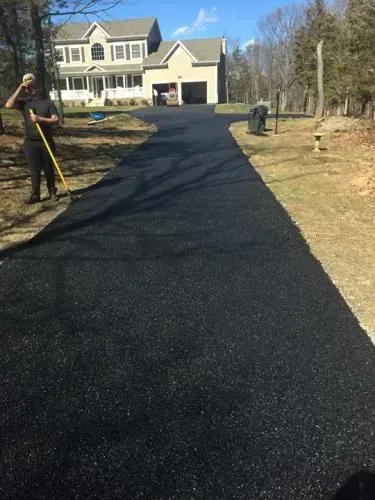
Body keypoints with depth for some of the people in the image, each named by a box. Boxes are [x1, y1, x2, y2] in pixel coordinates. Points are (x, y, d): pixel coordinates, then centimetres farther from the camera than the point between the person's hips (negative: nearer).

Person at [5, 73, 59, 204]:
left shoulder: (47, 102, 4)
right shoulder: (24, 101, 7)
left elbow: (56, 120, -5)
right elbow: (8, 105, -9)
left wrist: (40, 119, -18)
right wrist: (19, 90, -7)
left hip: (46, 141, -1)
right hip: (30, 142, 1)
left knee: (48, 168, 8)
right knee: (34, 169, 3)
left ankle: (52, 192, 19)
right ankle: (35, 195, 8)